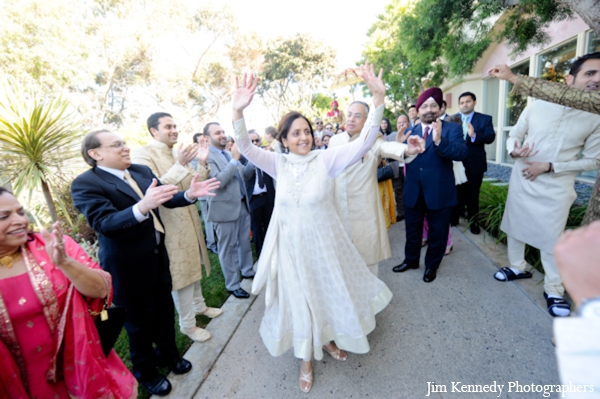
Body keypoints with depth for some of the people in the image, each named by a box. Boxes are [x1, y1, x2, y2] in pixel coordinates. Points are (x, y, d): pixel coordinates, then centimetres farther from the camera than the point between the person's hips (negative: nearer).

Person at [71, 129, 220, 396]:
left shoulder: (142, 171, 1)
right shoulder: (85, 183, -17)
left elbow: (167, 198, 1)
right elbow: (104, 223, -30)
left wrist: (189, 194, -20)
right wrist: (142, 207, -47)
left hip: (157, 256, 6)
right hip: (128, 267, -6)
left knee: (165, 310, 22)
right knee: (140, 321, 14)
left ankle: (168, 353, 48)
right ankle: (145, 372, 40)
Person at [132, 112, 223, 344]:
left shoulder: (178, 153, 8)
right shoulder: (143, 154, -13)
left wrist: (202, 164, -7)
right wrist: (180, 165, -28)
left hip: (189, 220, 7)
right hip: (171, 225, -7)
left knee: (193, 265, 21)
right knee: (180, 272, 5)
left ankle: (199, 305, 43)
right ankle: (187, 324, 25)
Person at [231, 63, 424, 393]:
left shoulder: (326, 159, -11)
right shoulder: (279, 163, -7)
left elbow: (364, 142, -19)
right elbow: (246, 148, -17)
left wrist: (379, 97, -29)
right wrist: (238, 111, -34)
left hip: (323, 243, 0)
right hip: (291, 247, 1)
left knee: (330, 293, 20)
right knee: (299, 298, 17)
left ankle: (329, 339, 53)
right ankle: (307, 357, 42)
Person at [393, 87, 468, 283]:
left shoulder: (452, 129, -6)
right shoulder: (410, 132, 6)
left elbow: (462, 153, -22)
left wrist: (439, 141, -37)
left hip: (439, 193, -3)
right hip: (413, 192, 3)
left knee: (437, 233, 14)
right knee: (412, 230, 19)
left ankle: (431, 265, 35)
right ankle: (411, 260, 40)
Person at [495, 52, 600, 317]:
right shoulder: (537, 106, -4)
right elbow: (514, 135, 4)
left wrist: (549, 166, -16)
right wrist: (514, 151, -20)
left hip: (556, 188, -2)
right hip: (521, 180, 2)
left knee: (552, 238, 3)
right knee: (515, 226, 14)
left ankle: (554, 289, 20)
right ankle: (518, 267, 35)